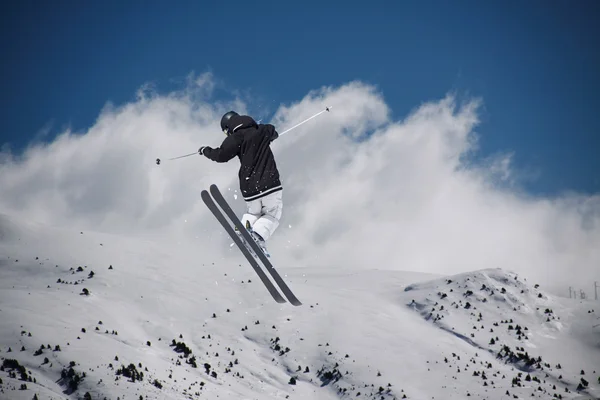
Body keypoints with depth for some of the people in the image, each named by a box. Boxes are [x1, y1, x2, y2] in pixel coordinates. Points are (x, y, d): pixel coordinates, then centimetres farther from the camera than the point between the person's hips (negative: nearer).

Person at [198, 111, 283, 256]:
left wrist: (205, 150, 7)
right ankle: (259, 235, -15)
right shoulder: (262, 130, 11)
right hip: (271, 184, 1)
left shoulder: (237, 137, -2)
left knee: (253, 213, 24)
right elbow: (273, 133, 34)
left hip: (249, 188, -1)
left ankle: (245, 226, -7)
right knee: (272, 215, 12)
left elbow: (221, 155, -10)